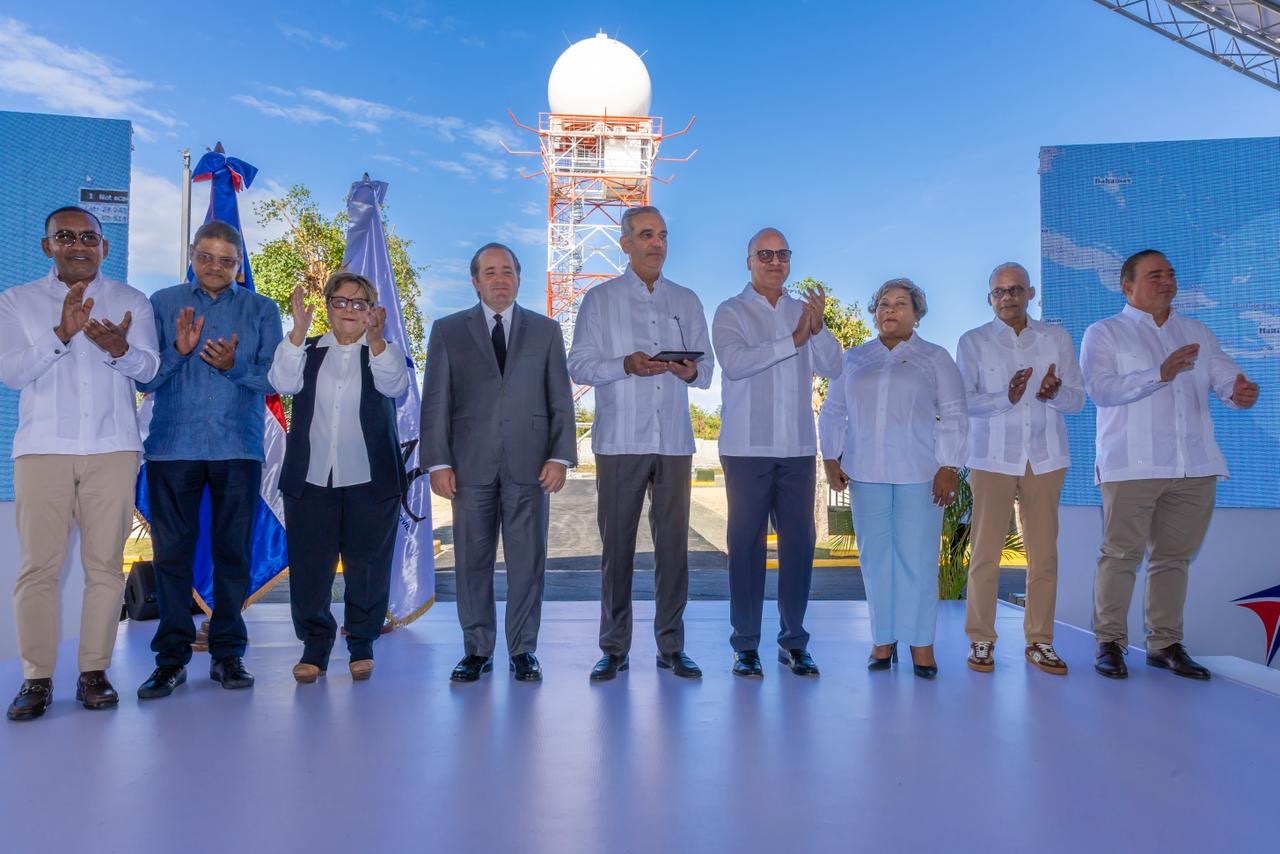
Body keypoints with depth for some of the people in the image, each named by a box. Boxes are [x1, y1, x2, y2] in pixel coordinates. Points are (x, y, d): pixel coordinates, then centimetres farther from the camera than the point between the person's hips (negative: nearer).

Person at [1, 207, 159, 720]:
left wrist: (119, 348, -23)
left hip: (112, 449, 0)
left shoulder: (131, 302, 11)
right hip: (42, 448, 0)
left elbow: (148, 369, -1)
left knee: (105, 565, 0)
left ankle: (94, 673, 7)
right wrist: (60, 334, -16)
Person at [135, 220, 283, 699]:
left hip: (238, 448, 0)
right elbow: (144, 378, 4)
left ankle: (228, 654, 12)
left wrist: (235, 366, -16)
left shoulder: (261, 310, 9)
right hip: (172, 447, 1)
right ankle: (171, 656, 11)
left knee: (233, 553, 3)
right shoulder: (163, 304, 10)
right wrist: (177, 350, -13)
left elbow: (274, 377, 1)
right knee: (172, 552, 2)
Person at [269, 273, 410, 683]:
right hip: (310, 478, 2)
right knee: (310, 565, 4)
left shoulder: (384, 353, 7)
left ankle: (362, 643, 19)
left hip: (370, 479, -1)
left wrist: (376, 338, -30)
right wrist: (298, 331, -18)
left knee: (366, 565, 4)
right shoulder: (309, 351, 11)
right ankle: (314, 645, 17)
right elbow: (283, 382, -7)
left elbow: (394, 385, -14)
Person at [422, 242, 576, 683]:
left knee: (527, 561, 3)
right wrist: (438, 461, -4)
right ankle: (477, 650, 19)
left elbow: (561, 399, 6)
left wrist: (560, 456, -4)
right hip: (470, 465, 0)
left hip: (529, 465, 0)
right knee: (473, 561, 6)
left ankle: (523, 651, 15)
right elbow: (435, 402, 5)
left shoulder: (546, 330, 11)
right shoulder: (448, 331, 9)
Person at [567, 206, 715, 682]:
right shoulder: (600, 299, 8)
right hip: (619, 441, -2)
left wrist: (691, 371, -10)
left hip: (674, 441, 2)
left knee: (673, 542, 3)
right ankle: (614, 649, 11)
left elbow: (707, 370, 13)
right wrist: (626, 365, -16)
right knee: (617, 544, 1)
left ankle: (671, 646, 13)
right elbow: (579, 365, 0)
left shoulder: (687, 301, 16)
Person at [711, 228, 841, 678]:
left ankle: (794, 641, 16)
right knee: (747, 542, 0)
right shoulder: (731, 312, 2)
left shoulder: (803, 310, 14)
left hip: (798, 447, 4)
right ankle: (746, 644, 10)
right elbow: (734, 362, -16)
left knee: (799, 541, 5)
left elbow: (833, 367, 4)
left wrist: (817, 327, -13)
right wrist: (793, 339, -18)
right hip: (748, 449, -3)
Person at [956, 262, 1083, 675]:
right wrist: (1005, 398, -23)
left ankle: (1039, 641, 14)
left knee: (1044, 553, 3)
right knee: (985, 552, -2)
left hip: (1045, 458, 2)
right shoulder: (973, 342, 4)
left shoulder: (1056, 338, 10)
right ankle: (981, 640, 8)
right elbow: (964, 401, -6)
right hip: (992, 458, -2)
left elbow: (1077, 398, 6)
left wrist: (1055, 392, -16)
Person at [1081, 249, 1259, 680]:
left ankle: (1165, 643, 19)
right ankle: (1110, 641, 7)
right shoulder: (1104, 333, 2)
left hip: (1194, 466, 5)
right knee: (1121, 554, -3)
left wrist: (1241, 391, -19)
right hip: (1132, 465, -4)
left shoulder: (1198, 332, 17)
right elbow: (1100, 388, -13)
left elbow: (1225, 376, 5)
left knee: (1174, 556, 10)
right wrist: (1160, 374, -25)